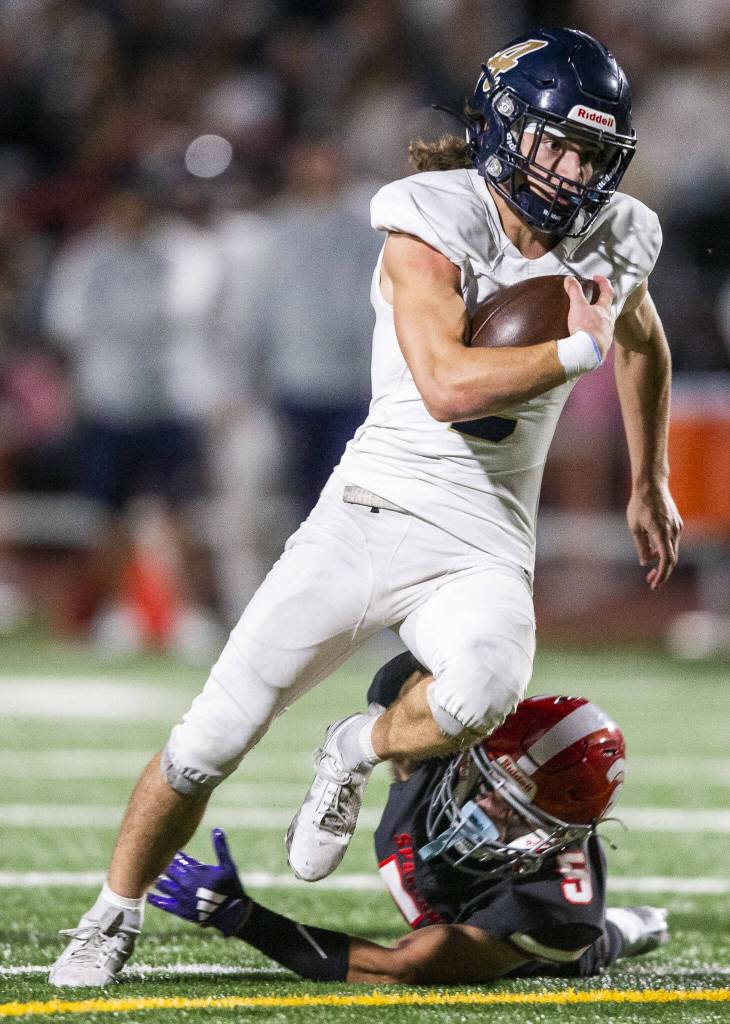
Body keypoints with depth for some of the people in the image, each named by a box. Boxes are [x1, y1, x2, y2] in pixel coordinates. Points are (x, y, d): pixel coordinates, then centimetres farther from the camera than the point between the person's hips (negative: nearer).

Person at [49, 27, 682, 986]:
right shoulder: (433, 223, -12)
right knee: (211, 740, -4)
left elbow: (639, 338, 27)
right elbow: (445, 385, -24)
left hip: (481, 547, 2)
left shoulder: (611, 241, 2)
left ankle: (359, 751, 0)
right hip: (370, 511, -2)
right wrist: (576, 350, -19)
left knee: (482, 692, -34)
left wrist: (650, 485, 32)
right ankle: (113, 920, 20)